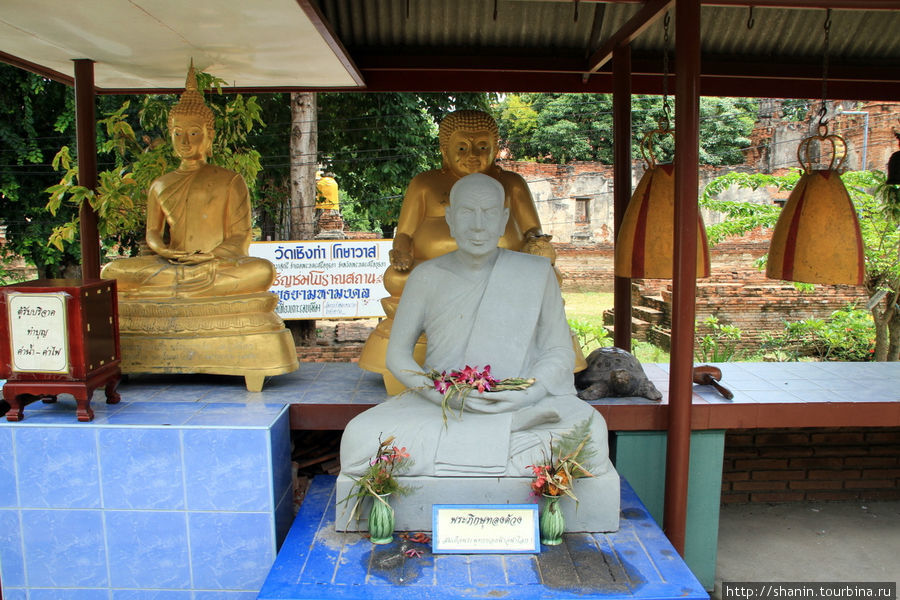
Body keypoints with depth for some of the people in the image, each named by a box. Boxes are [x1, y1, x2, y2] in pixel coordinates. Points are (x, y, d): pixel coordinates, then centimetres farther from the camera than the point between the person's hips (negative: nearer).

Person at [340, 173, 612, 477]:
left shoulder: (536, 273, 5)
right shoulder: (427, 277, 5)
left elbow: (560, 352, 6)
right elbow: (397, 353, 6)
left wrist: (528, 394, -15)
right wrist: (441, 393, -14)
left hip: (520, 405, 0)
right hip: (438, 409, 1)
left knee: (588, 434, -31)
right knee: (360, 436, -26)